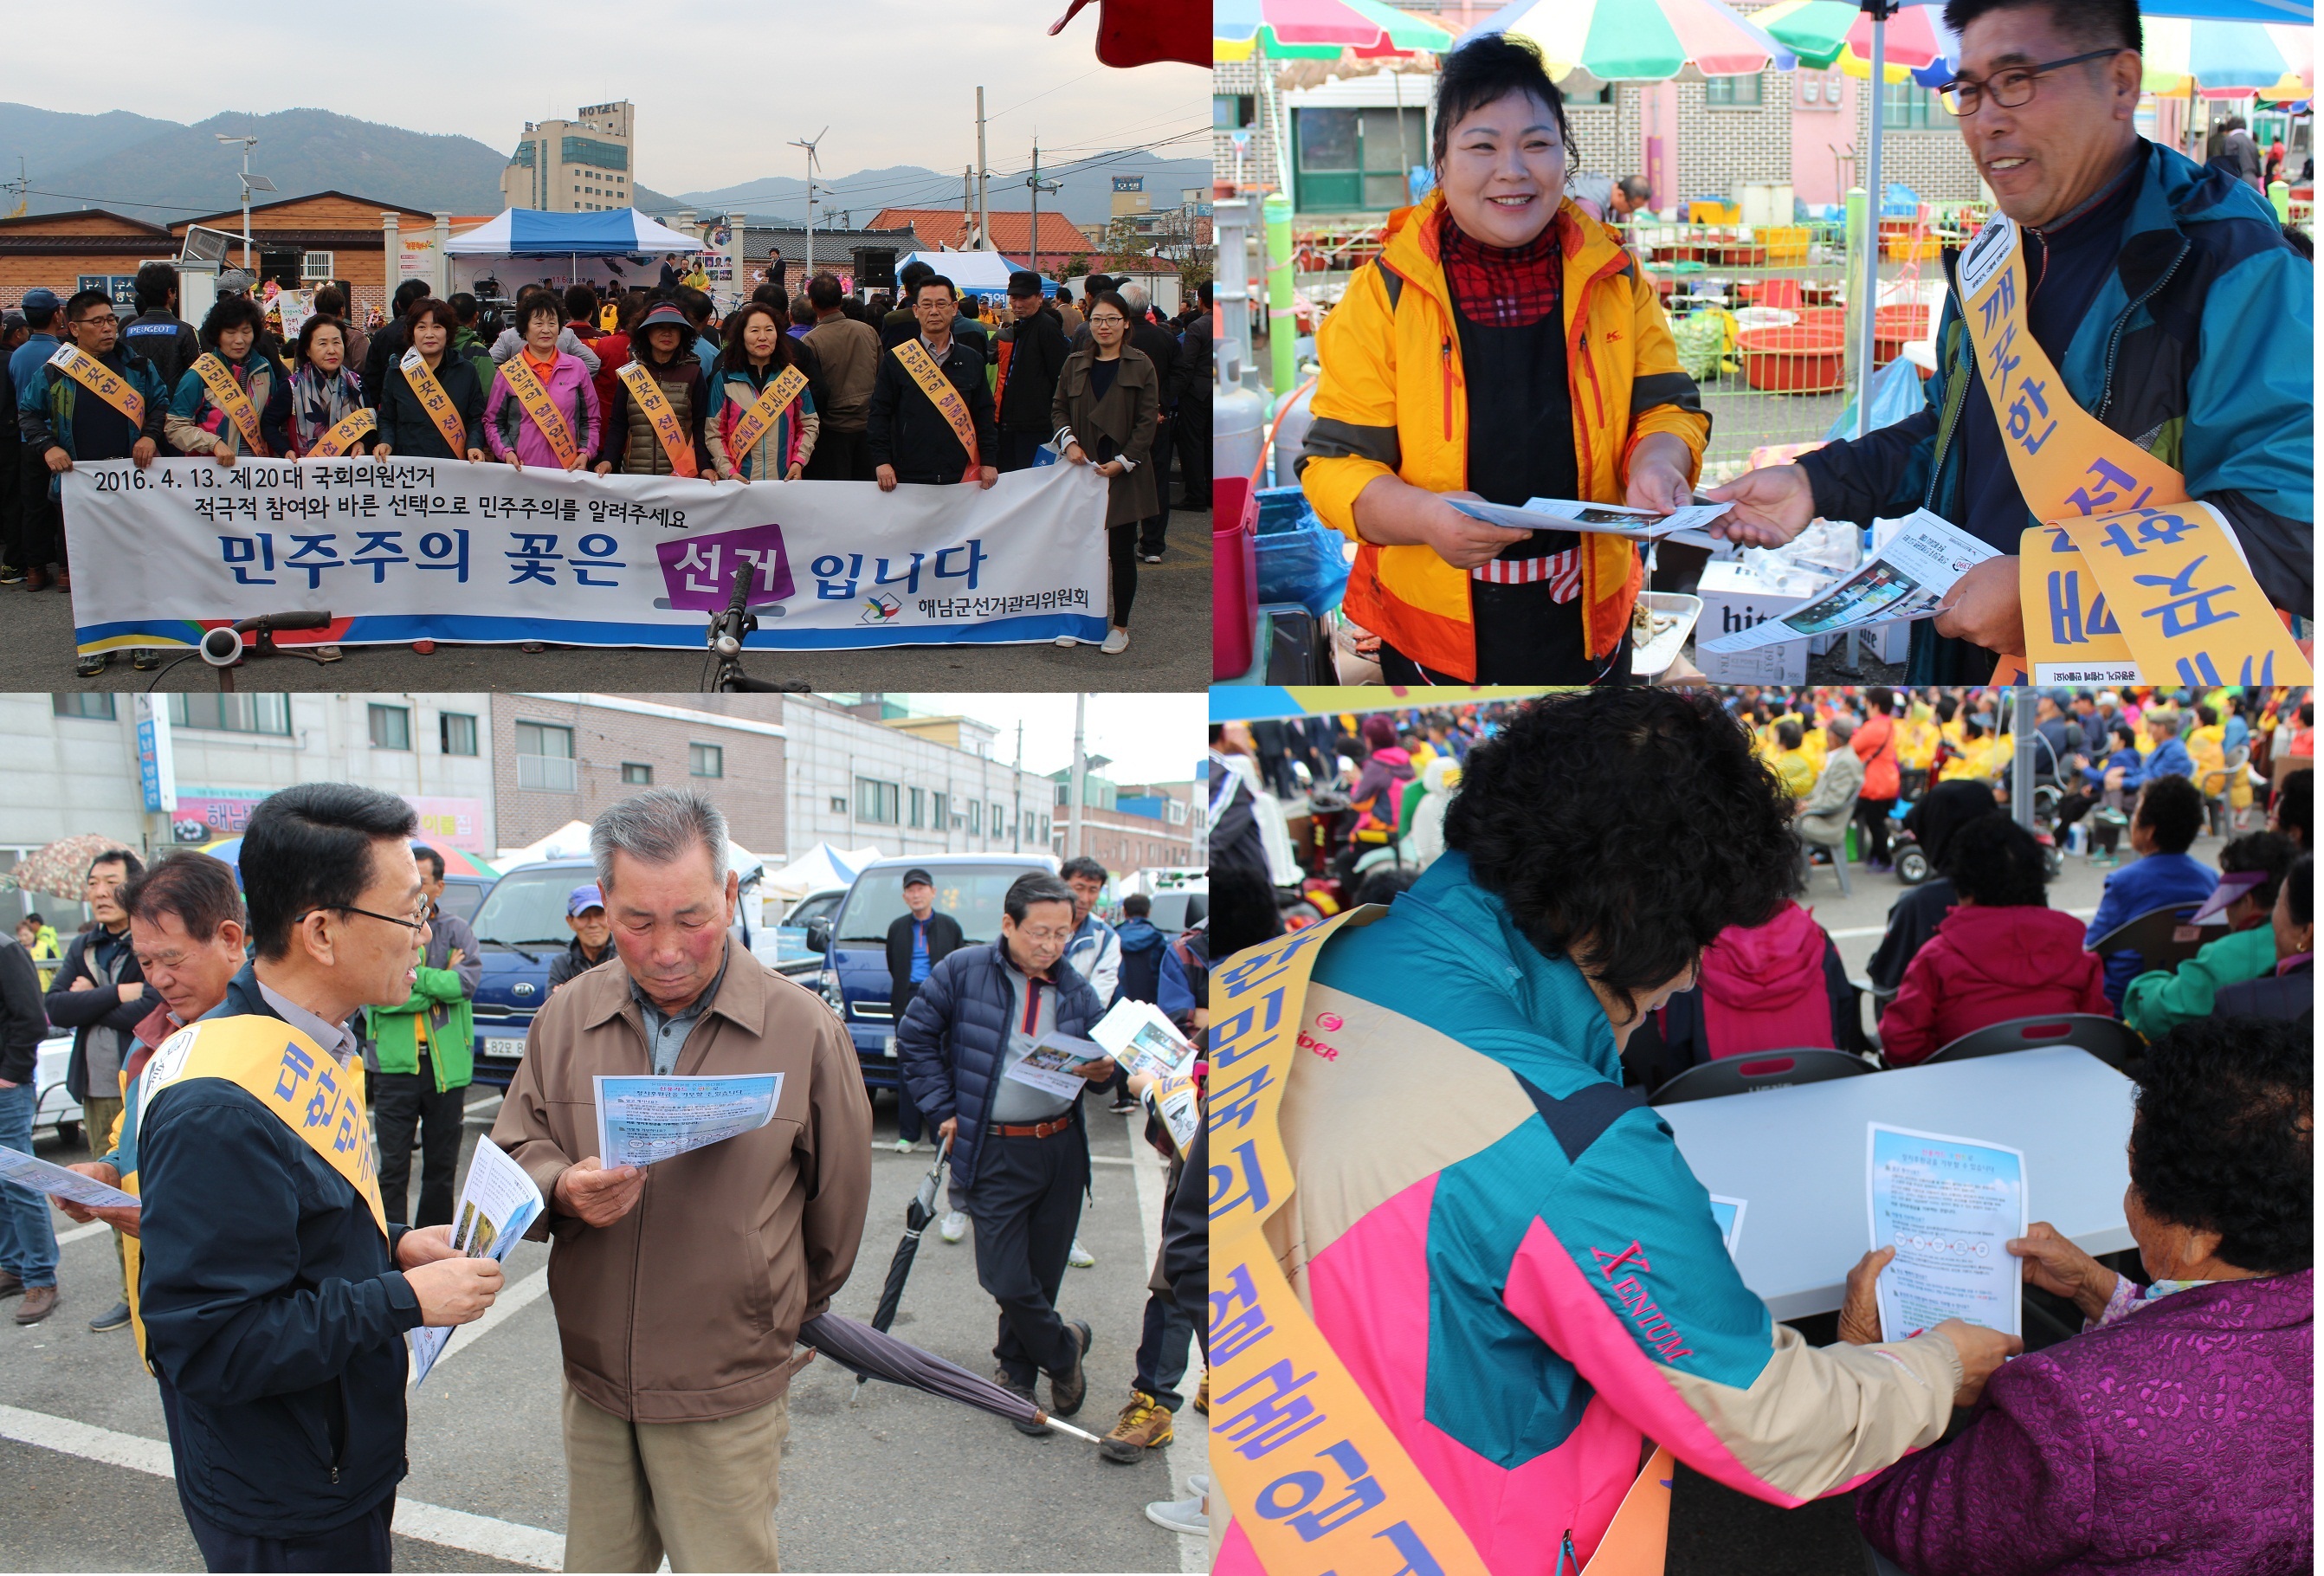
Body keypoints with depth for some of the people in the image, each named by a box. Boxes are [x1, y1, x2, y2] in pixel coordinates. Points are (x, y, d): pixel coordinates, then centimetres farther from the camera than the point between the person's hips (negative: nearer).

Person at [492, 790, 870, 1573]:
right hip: (595, 1381, 3)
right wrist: (563, 1188, -15)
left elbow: (837, 1203, 3)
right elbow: (514, 1152, 9)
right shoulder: (567, 1016, 2)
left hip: (727, 1397, -3)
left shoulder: (804, 1030, -8)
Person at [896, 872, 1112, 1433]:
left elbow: (1100, 1057, 16)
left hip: (1062, 1149, 3)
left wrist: (1103, 1070, -8)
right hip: (995, 1152, -3)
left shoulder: (1076, 990, 6)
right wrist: (943, 1110, -2)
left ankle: (1017, 1374, 31)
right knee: (1007, 1281, -7)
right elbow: (916, 1036, 2)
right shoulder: (963, 971, -4)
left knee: (1043, 1275, 10)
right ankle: (1063, 1348, 19)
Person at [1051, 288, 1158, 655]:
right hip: (1083, 469, 3)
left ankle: (1120, 625, 14)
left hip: (1124, 474, -3)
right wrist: (1068, 441, -6)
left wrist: (1123, 462, -12)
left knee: (1121, 551, 3)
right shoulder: (1075, 364, 8)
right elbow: (1058, 408, 12)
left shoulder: (1141, 366, -2)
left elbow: (1147, 421, -4)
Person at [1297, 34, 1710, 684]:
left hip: (1589, 616, 3)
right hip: (1433, 628, -2)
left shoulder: (1615, 280, 1)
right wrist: (1422, 515, -28)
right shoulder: (1384, 291, -8)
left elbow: (1668, 407, 6)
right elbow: (1334, 461, -9)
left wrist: (1656, 462, -18)